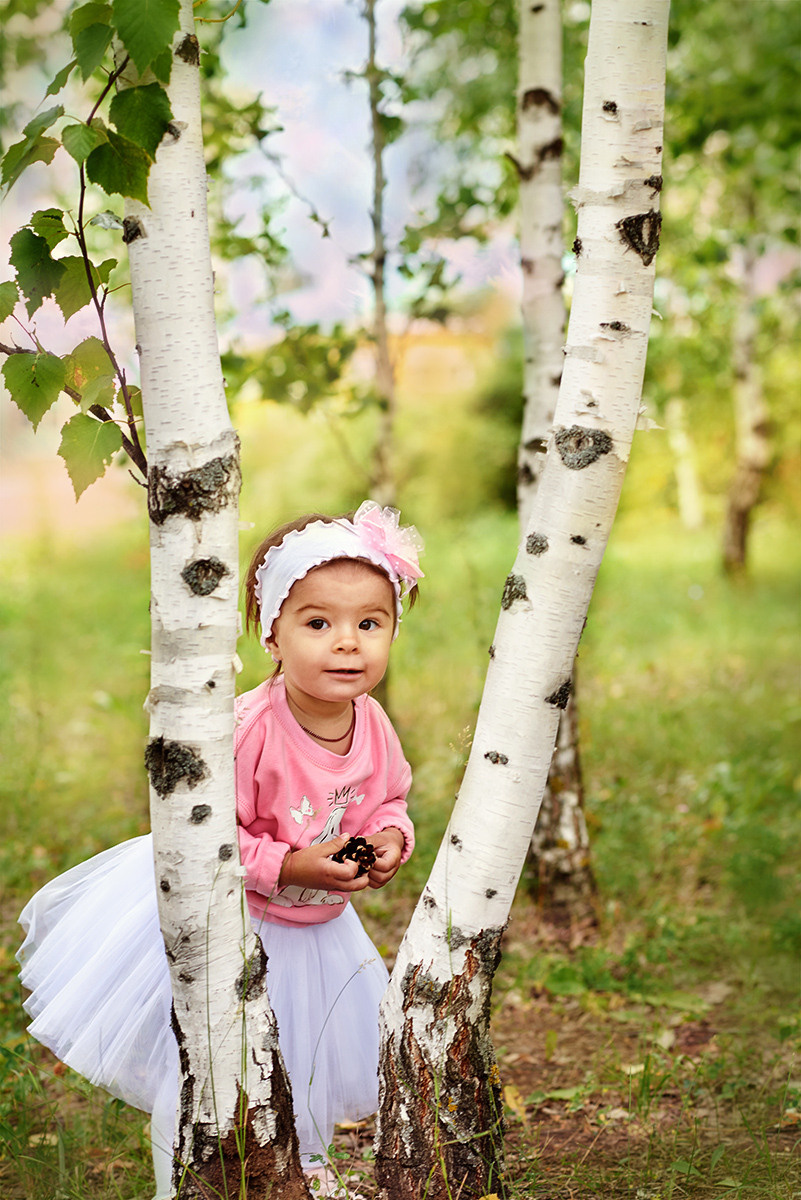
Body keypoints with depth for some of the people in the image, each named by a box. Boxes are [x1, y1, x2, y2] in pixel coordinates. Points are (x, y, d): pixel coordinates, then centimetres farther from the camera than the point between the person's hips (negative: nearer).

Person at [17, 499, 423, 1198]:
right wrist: (286, 867, -32)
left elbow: (388, 800, 6)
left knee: (310, 1060, 25)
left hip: (320, 926, 6)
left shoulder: (373, 727, -12)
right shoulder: (248, 728, -33)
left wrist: (391, 839, -15)